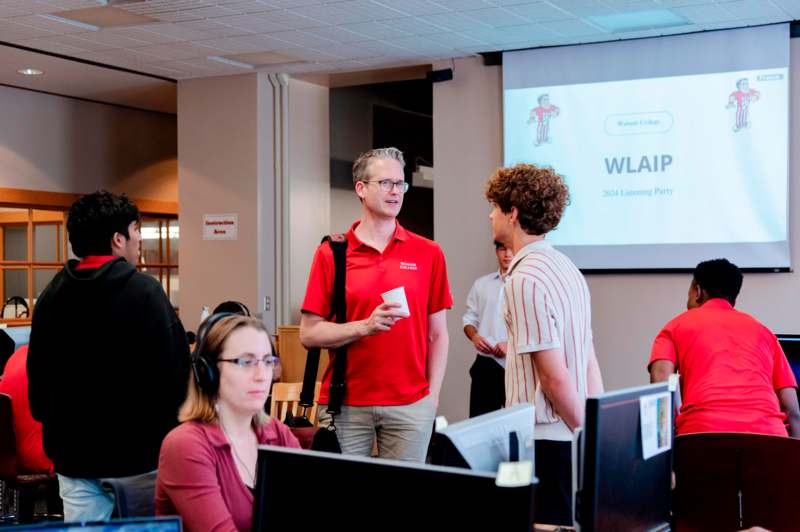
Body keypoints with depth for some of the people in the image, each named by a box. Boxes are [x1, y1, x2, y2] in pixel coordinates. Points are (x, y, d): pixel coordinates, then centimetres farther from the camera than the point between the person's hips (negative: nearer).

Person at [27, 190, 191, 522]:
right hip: (138, 449, -5)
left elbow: (36, 373, 12)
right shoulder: (144, 291, -13)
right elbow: (174, 370, -16)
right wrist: (175, 439, -3)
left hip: (73, 452, 5)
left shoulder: (51, 295, 5)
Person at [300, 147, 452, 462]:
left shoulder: (428, 254, 4)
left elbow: (437, 334, 8)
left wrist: (433, 396, 1)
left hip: (410, 404, 1)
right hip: (345, 404, -1)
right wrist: (365, 326, -15)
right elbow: (309, 334, -2)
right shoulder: (331, 254, 1)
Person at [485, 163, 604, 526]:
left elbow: (556, 377, -18)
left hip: (545, 440, -9)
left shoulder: (525, 280, -16)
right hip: (570, 435, 9)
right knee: (574, 522, 14)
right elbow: (590, 364, 13)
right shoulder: (566, 267, 13)